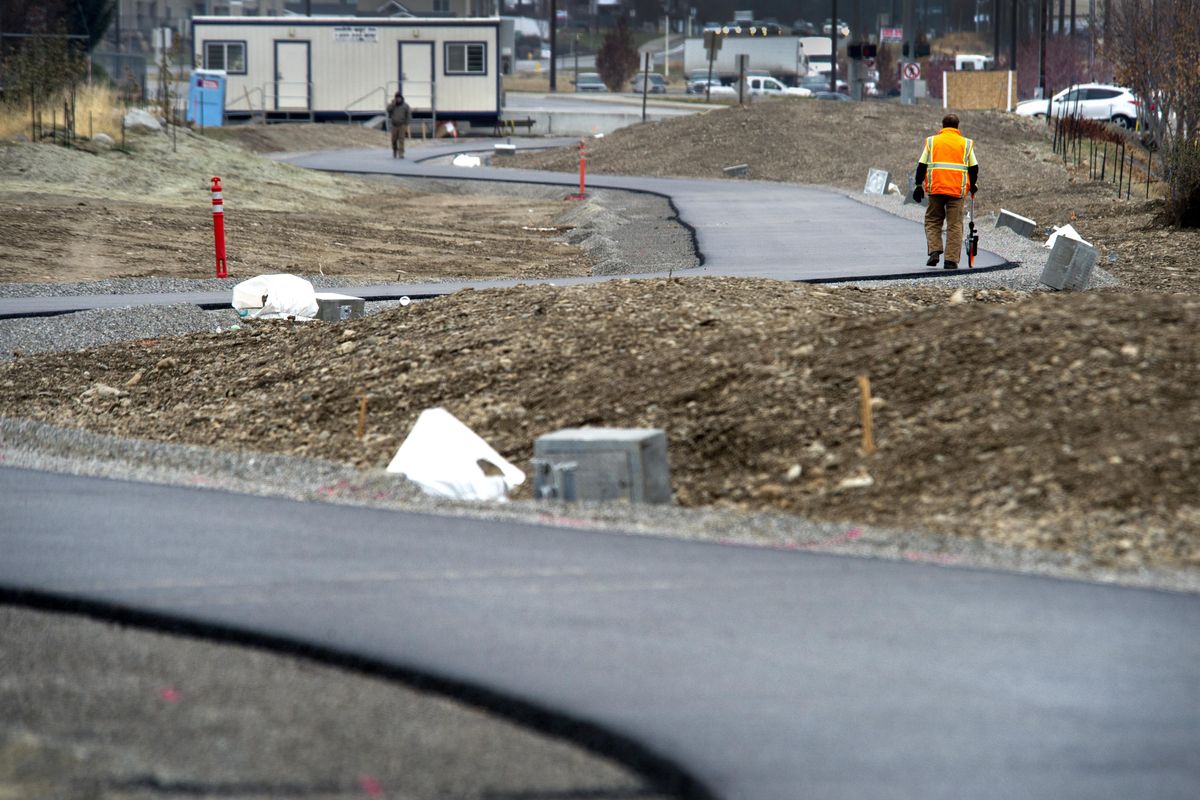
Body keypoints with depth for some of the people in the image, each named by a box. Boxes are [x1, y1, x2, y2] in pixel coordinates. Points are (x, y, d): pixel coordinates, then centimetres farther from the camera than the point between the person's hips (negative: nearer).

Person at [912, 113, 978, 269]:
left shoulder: (932, 141, 8)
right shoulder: (966, 143, 9)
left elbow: (921, 166, 5)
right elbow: (973, 168, 10)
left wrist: (919, 185, 11)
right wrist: (973, 185, 24)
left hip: (935, 188, 0)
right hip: (957, 190, 0)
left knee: (933, 221, 14)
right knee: (955, 225, 3)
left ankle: (934, 251, -4)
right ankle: (951, 260, -2)